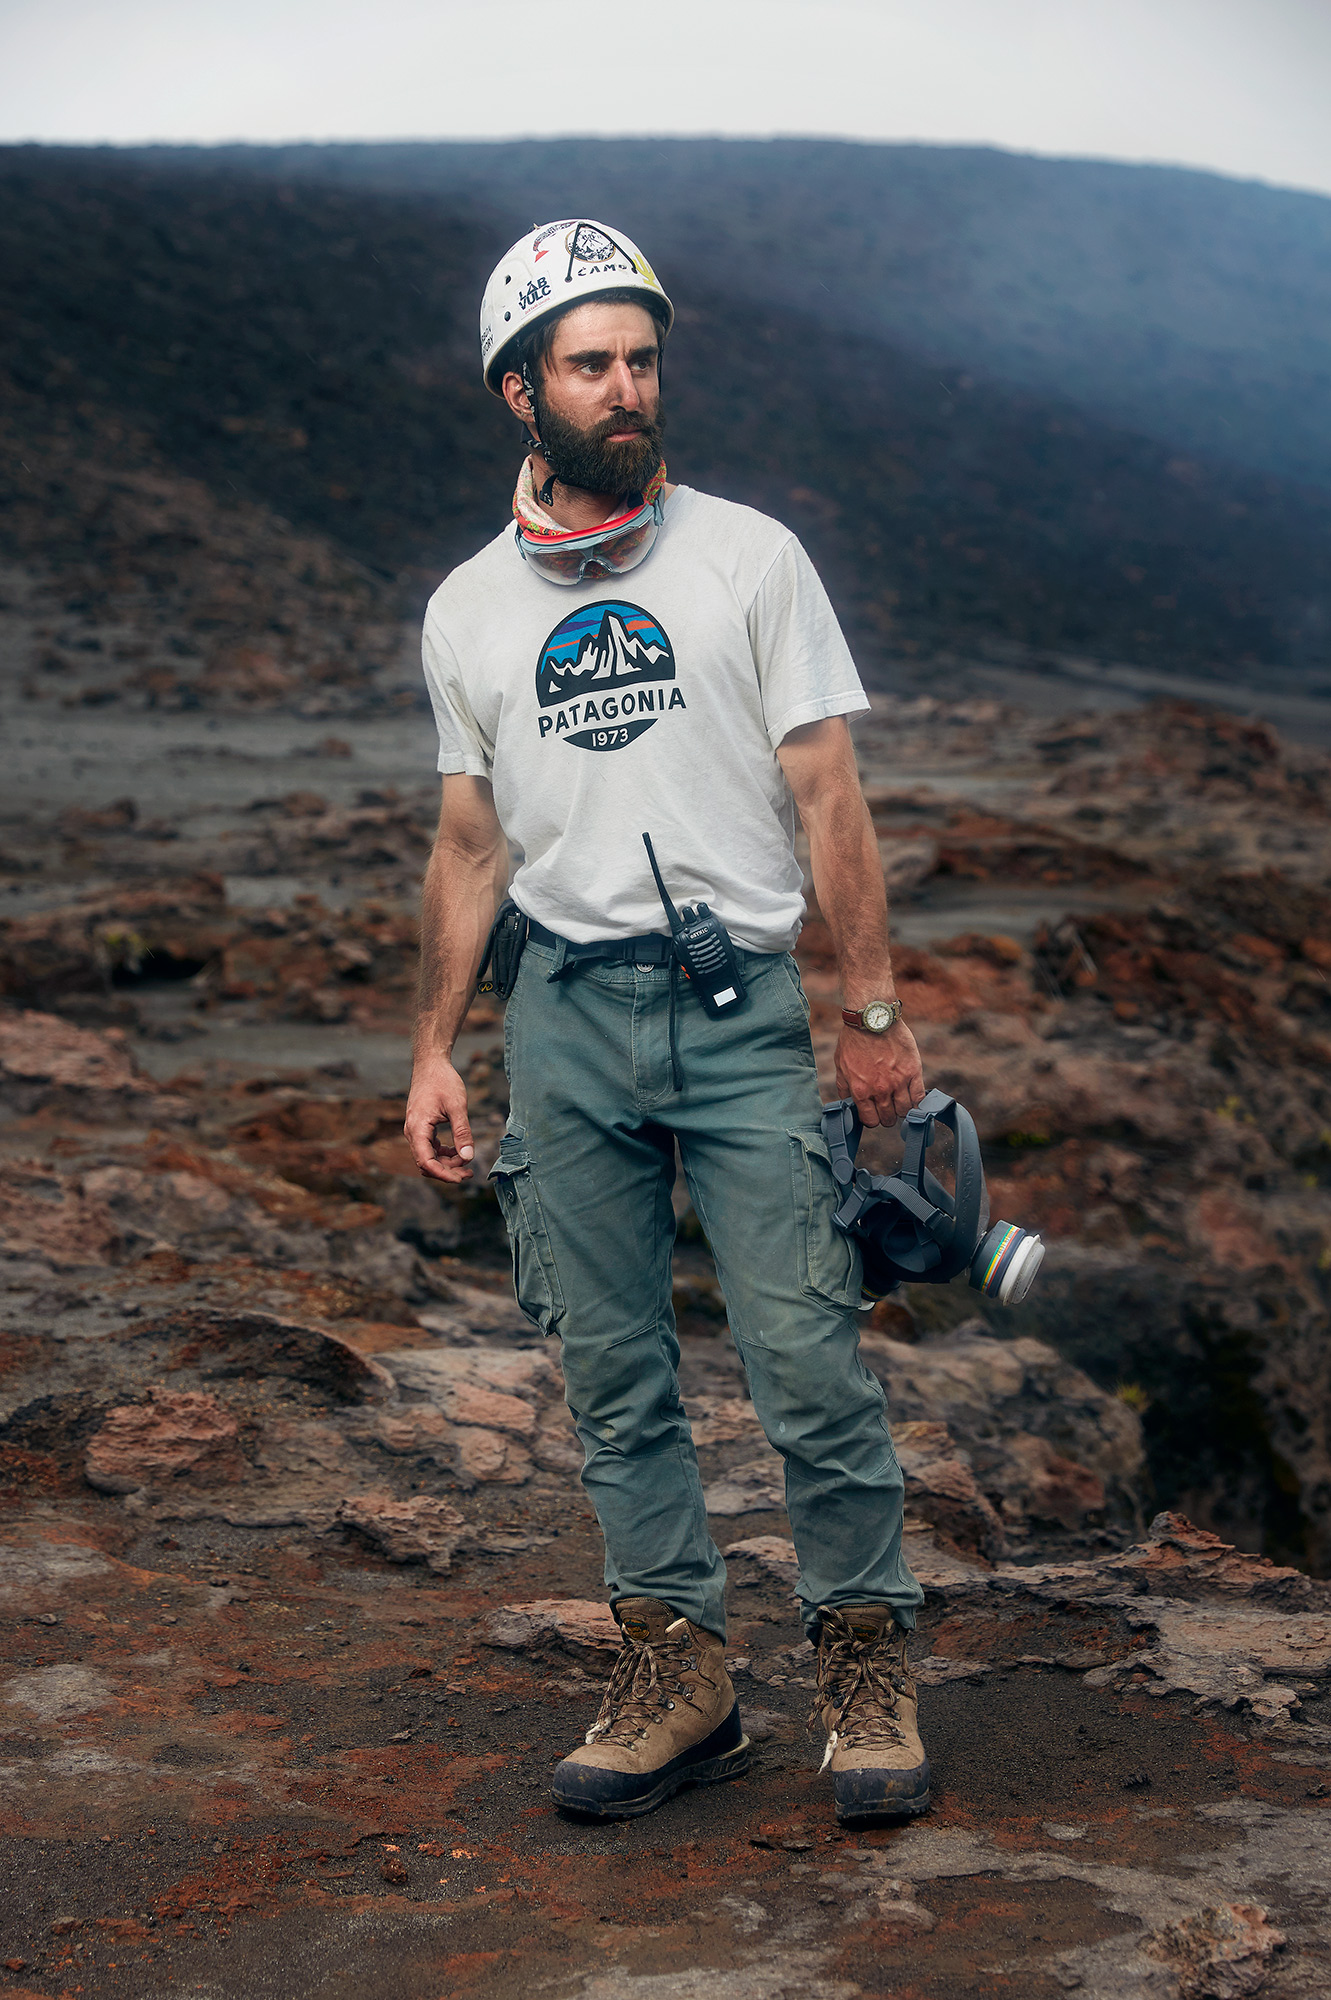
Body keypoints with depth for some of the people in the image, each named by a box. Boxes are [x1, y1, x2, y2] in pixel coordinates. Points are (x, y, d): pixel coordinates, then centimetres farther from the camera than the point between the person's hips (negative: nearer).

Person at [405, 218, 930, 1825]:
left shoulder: (748, 557, 2)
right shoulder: (468, 610, 10)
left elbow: (829, 802, 0)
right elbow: (468, 848, 15)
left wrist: (875, 1012, -4)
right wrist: (433, 1054, 11)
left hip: (740, 1009, -3)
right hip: (564, 1015, 3)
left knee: (807, 1358, -6)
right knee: (613, 1372, 6)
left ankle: (867, 1662, 11)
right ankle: (677, 1671, 18)